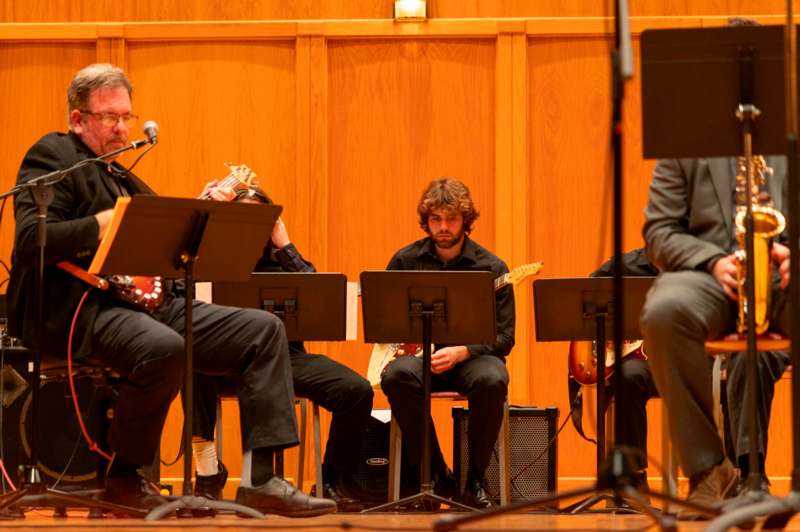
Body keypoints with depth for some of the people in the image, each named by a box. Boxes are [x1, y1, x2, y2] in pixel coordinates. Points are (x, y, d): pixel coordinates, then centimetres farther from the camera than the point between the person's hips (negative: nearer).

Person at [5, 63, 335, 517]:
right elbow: (31, 241, -16)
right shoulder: (53, 156, 0)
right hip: (78, 306, -9)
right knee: (163, 347, -38)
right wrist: (106, 223, -22)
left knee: (264, 330, -4)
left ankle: (260, 479, -12)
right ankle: (123, 478, -15)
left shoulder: (123, 179, 27)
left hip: (145, 300, 9)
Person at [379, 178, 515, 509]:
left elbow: (504, 338, -3)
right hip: (418, 353, 1)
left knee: (492, 380, -37)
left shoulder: (491, 268, -1)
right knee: (396, 376, -35)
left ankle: (472, 480, -15)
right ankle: (435, 475, -18)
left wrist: (460, 352, -21)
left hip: (471, 355, -1)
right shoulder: (406, 261, 5)